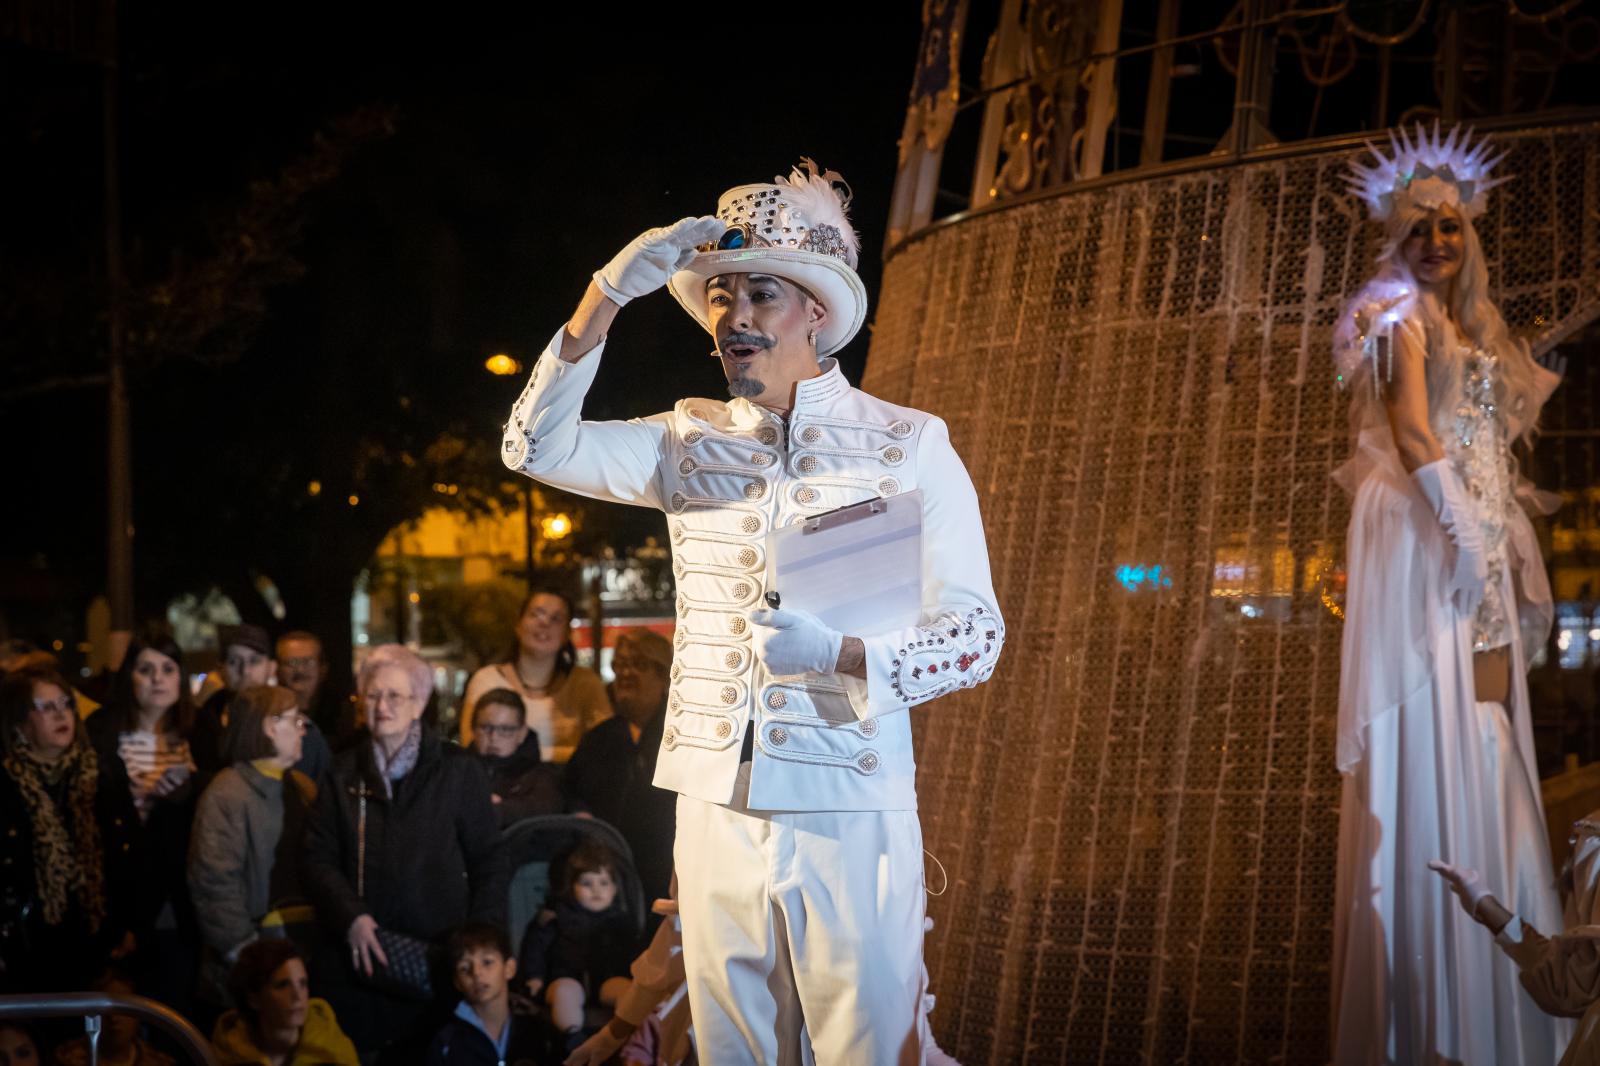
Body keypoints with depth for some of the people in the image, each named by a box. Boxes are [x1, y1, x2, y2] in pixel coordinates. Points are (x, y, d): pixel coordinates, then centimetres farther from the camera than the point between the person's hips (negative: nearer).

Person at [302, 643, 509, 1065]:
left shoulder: (458, 770, 4)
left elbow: (489, 863, 3)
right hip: (358, 963, 2)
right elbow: (318, 859, 6)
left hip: (438, 958, -2)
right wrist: (351, 919, -11)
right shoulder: (344, 772, 11)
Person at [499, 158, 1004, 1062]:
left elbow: (976, 634, -4)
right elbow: (537, 446, 2)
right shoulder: (692, 444, 11)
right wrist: (607, 294, -7)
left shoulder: (908, 447, 0)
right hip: (716, 809, 4)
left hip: (849, 812, -3)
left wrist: (842, 653, -23)